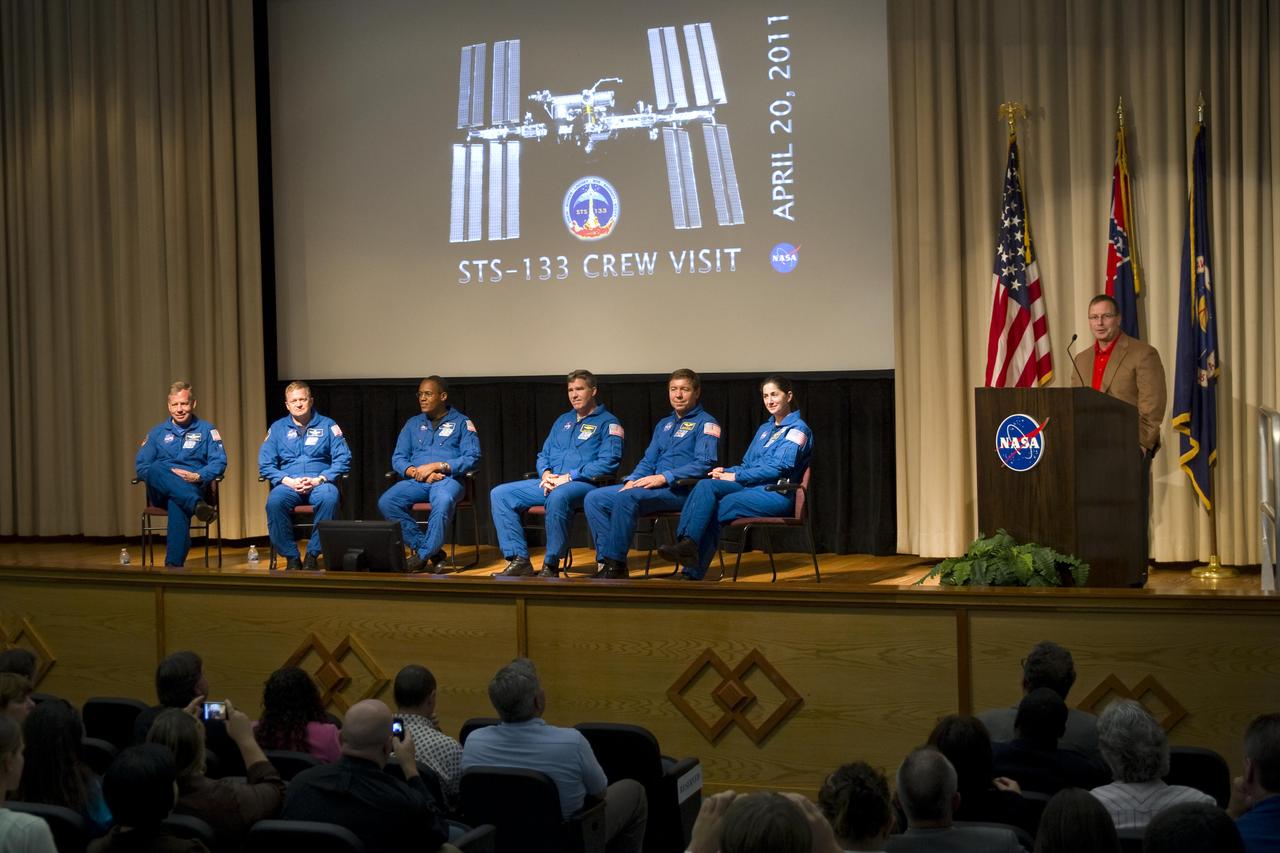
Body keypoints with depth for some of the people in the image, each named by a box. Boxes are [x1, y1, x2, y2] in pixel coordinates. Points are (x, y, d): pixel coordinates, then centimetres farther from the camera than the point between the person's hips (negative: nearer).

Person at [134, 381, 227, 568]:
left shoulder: (206, 430, 16)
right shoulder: (157, 432, 22)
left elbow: (219, 462, 4)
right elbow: (140, 465, 14)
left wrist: (198, 476, -14)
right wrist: (158, 475, -8)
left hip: (193, 487, -2)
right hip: (160, 493, 2)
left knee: (177, 504, -39)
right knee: (157, 468, -34)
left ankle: (173, 565, -44)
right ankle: (197, 505, -51)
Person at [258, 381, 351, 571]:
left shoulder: (327, 425, 12)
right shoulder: (277, 428, 15)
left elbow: (343, 459, 3)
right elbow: (265, 465, 8)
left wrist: (319, 479, -11)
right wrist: (288, 481, -9)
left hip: (319, 483, -1)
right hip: (288, 484, 1)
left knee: (329, 497, -37)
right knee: (274, 501, -35)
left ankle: (312, 555, -23)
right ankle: (291, 557, -21)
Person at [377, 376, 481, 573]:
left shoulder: (461, 422, 8)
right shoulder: (413, 424, 19)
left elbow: (472, 457, -4)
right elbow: (398, 458, 13)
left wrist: (436, 466, -13)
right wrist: (416, 472, -9)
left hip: (448, 478, -4)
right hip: (416, 481, 4)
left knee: (443, 501, -40)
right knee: (386, 502, -26)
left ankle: (423, 555, -26)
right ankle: (432, 551, -20)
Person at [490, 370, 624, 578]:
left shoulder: (607, 422, 2)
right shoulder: (563, 420, 24)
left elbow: (608, 462, -11)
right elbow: (543, 455, 25)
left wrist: (569, 477, -16)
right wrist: (546, 474, 0)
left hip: (583, 483, -7)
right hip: (549, 482, 7)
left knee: (558, 497, -42)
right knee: (499, 494, -9)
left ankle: (551, 566, -30)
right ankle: (519, 560, -16)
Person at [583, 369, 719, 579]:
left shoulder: (705, 423, 1)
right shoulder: (664, 424, 25)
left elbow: (705, 464, -13)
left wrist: (664, 477, -20)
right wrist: (633, 480, 0)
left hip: (682, 490, -8)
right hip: (654, 487, 8)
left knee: (627, 497, -34)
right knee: (594, 499, -10)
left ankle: (616, 565, -27)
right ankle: (605, 561, -14)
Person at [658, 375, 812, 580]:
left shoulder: (798, 429, -1)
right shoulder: (765, 429, 26)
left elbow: (779, 468, -12)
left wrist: (736, 477, -12)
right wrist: (726, 472, 1)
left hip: (777, 494, -7)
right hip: (750, 487, 7)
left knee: (713, 510, -26)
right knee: (706, 486, -23)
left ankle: (693, 571, -28)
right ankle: (686, 543, -39)